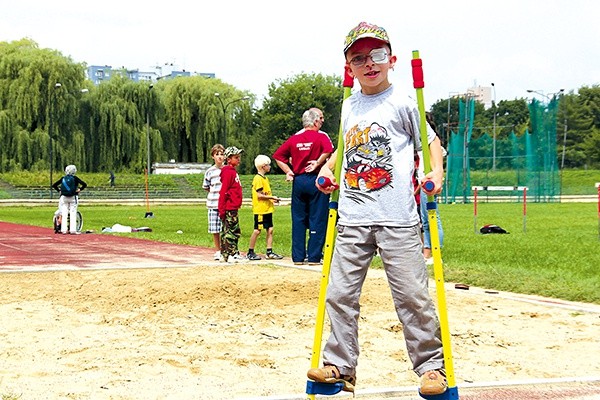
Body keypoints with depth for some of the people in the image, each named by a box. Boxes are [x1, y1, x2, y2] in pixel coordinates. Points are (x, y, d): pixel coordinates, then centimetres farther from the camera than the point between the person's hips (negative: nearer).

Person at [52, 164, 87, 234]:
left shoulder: (63, 178, 5)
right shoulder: (75, 178, -3)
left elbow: (54, 185, 8)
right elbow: (84, 184, -8)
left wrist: (59, 191, 16)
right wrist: (79, 189, 4)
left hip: (64, 197, 3)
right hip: (73, 197, -3)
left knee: (64, 213, 4)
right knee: (73, 214, 0)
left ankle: (63, 230, 0)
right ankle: (73, 230, -5)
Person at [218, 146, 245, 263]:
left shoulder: (234, 172, 16)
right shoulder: (228, 172, -13)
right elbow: (223, 192, -17)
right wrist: (222, 210, -20)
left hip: (234, 208, 10)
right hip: (229, 209, -10)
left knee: (236, 232, 14)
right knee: (229, 231, -6)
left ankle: (234, 253, 21)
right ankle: (227, 255, -3)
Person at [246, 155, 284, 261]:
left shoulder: (265, 178, 16)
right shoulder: (258, 179, -14)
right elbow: (259, 195, -18)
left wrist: (272, 199, 9)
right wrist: (272, 197, -14)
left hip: (267, 209, 9)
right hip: (260, 209, -9)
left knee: (270, 229, 6)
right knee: (257, 230, -3)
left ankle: (269, 252, 10)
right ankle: (250, 252, 6)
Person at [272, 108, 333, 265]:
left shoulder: (295, 138, 8)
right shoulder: (321, 136, -5)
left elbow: (278, 156, 6)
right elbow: (328, 150, -26)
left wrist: (288, 171, 5)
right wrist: (318, 163, -14)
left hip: (298, 181, 5)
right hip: (316, 181, -4)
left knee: (298, 220, 9)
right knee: (317, 220, 1)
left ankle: (298, 257, 10)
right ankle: (314, 257, 0)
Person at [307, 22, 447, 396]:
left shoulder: (402, 102, -1)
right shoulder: (349, 106, 14)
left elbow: (430, 140, 3)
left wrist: (436, 170, -14)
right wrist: (328, 166, 13)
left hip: (397, 219, -5)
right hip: (352, 220, 5)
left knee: (412, 294, -3)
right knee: (340, 294, 5)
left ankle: (431, 365, 9)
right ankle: (340, 366, 15)